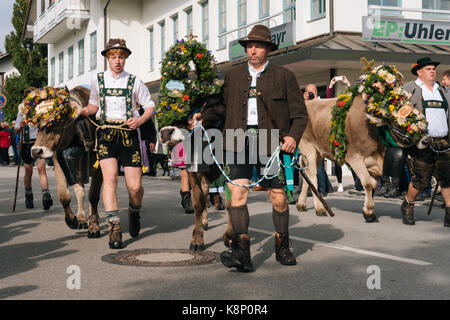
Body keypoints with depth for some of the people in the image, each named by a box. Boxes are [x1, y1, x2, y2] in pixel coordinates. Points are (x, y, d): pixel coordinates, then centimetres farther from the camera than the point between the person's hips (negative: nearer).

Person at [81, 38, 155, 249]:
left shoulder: (134, 82, 5)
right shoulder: (97, 80, 10)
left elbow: (150, 107, 10)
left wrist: (140, 120, -10)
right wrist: (84, 111, 0)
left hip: (128, 133, 0)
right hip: (106, 133, 1)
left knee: (135, 186, -4)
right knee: (110, 177, -18)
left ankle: (134, 212, 30)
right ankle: (114, 228, -16)